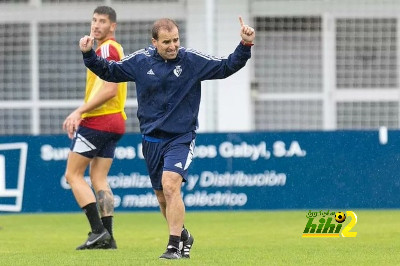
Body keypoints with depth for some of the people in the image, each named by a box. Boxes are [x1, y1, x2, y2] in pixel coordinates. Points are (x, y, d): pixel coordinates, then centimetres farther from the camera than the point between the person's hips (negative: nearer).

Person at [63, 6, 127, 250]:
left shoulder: (106, 49, -12)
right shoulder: (115, 49, 19)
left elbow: (110, 90, -21)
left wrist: (79, 112, -20)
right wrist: (81, 115, 20)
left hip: (98, 121, -9)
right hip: (114, 122, 9)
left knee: (73, 175, -3)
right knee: (99, 179, 8)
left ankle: (98, 231, -12)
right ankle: (107, 237, 1)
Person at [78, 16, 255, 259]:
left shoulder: (193, 60, -7)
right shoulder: (140, 61, -1)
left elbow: (227, 67, -4)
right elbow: (109, 72, 11)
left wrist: (245, 46, -17)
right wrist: (89, 55, -2)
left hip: (181, 137, -4)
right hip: (152, 139, 4)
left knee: (170, 185, -24)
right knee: (163, 198, 11)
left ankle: (175, 246, -20)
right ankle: (183, 236, 35)